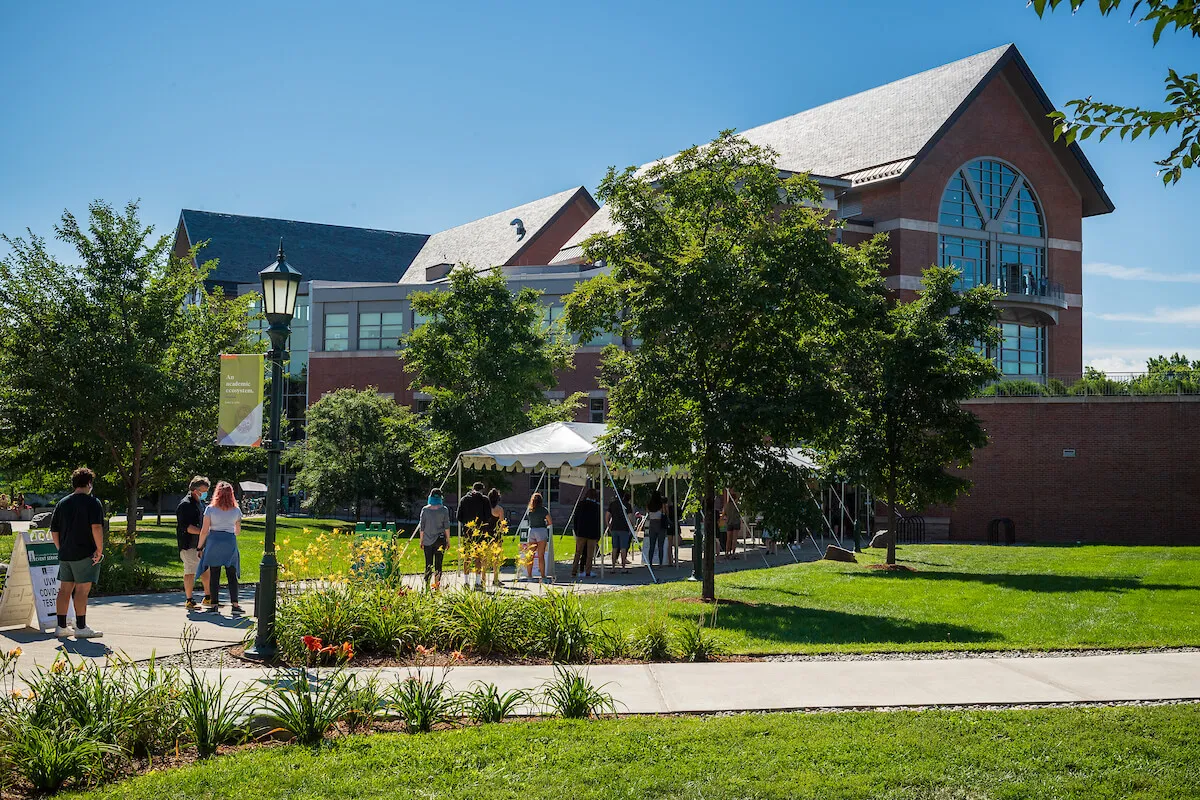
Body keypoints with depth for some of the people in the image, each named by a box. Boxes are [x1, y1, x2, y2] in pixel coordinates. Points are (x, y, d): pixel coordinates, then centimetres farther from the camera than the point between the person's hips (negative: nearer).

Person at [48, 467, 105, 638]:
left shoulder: (62, 503, 12)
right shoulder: (92, 502, -7)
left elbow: (54, 531, 14)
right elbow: (96, 527, -18)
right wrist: (99, 549, -13)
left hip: (65, 554, 7)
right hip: (85, 554, -6)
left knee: (64, 590, 11)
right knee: (82, 590, -4)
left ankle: (61, 627, 15)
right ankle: (81, 627, -2)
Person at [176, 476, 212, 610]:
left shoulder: (201, 503, 16)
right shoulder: (185, 504, -14)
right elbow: (186, 527, -22)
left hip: (201, 544, 9)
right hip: (189, 545, -9)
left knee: (206, 569, 12)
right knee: (190, 572, -4)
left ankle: (208, 597, 23)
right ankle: (188, 600, 3)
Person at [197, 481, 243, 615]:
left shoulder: (210, 509, -4)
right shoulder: (236, 510, 1)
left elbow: (204, 531, -4)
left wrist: (200, 547, 7)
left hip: (213, 542, -1)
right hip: (230, 543, 1)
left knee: (214, 575, 6)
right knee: (232, 576, 5)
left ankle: (214, 604, 7)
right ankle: (234, 604, -1)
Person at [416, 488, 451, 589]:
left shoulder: (425, 510, 0)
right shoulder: (444, 510, -2)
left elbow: (422, 527, 3)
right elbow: (446, 526, -1)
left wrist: (421, 541, 10)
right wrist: (448, 540, 5)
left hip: (427, 541, 1)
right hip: (440, 539, -1)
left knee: (428, 564, 6)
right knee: (438, 563, 5)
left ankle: (427, 585, 2)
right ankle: (437, 585, 2)